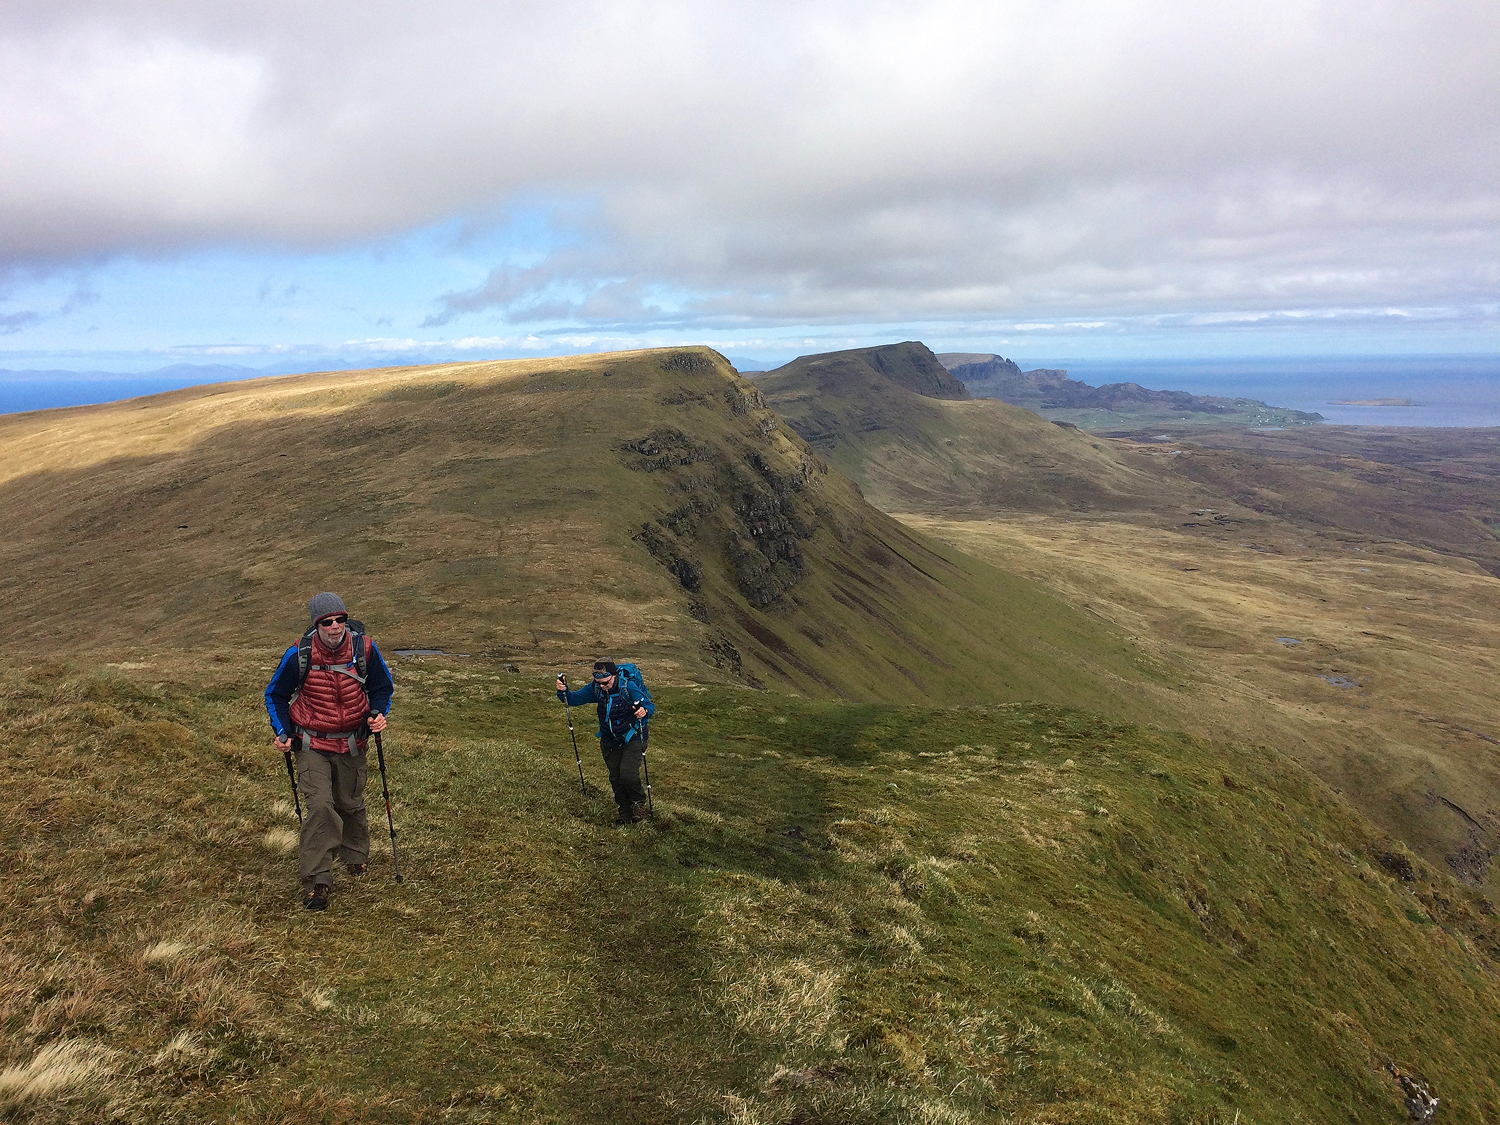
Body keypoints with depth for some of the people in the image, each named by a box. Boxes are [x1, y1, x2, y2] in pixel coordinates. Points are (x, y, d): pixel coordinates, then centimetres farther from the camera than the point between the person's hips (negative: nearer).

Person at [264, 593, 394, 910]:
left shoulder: (364, 648, -13)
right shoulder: (298, 655, -16)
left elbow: (382, 687, 5)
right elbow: (275, 695, 2)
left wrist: (378, 714, -14)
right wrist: (282, 733, -9)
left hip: (352, 744, 2)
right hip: (312, 745, -2)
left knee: (351, 804, 17)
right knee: (320, 805, -16)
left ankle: (356, 856, 44)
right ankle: (316, 881, -7)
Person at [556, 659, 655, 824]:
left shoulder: (629, 686, -25)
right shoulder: (595, 688, -11)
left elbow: (650, 705, -23)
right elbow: (575, 698, -2)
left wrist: (644, 711, -47)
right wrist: (563, 691, -24)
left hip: (633, 737, -5)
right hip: (610, 741, 5)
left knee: (628, 774, -18)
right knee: (616, 778, 9)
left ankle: (639, 804, 11)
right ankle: (626, 813, 26)